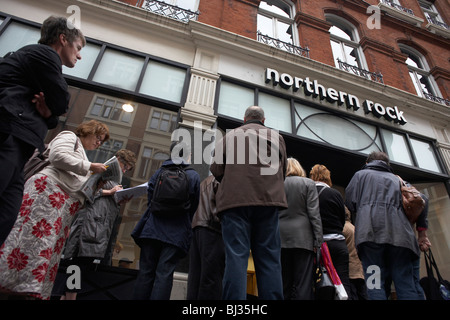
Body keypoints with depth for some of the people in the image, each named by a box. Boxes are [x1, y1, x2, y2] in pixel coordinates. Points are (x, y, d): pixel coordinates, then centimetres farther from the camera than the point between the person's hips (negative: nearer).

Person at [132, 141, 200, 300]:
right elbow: (193, 206, 4)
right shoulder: (194, 176, 0)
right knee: (164, 274, 0)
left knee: (146, 271, 9)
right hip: (176, 233, -2)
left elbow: (150, 200, 5)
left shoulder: (159, 172, 5)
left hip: (152, 228, 2)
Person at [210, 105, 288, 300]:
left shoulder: (230, 136, 15)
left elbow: (216, 170, 9)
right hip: (268, 199, 2)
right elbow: (283, 170, 19)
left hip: (234, 200, -1)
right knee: (269, 258, 3)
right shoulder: (276, 137, 19)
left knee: (236, 256, -6)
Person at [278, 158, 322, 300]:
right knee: (303, 283, 2)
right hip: (303, 239, -2)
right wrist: (318, 240, -2)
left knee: (283, 283, 10)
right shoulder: (308, 183, 2)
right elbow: (314, 214, -4)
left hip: (280, 239, 2)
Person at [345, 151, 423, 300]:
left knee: (375, 284, -7)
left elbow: (350, 201, 8)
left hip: (371, 232, -3)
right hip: (399, 233, 3)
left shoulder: (361, 174, 17)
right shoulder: (396, 179, 27)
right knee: (406, 284, 2)